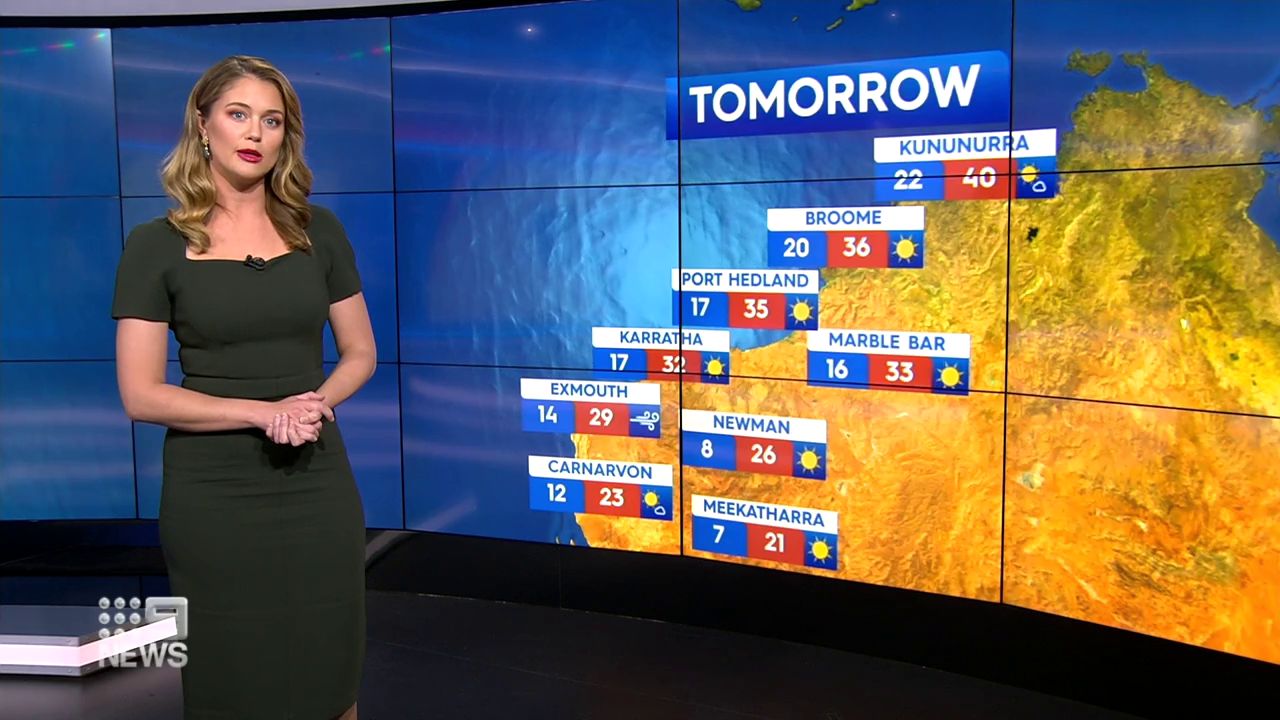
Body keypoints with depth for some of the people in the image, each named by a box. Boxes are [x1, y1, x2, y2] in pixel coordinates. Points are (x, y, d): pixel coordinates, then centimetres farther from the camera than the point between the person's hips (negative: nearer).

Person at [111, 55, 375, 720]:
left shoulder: (318, 232, 4)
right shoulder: (156, 246, -3)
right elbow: (141, 395, -7)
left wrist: (316, 404, -11)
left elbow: (360, 352, 9)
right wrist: (265, 412, -17)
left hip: (318, 482, 2)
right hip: (213, 491, -2)